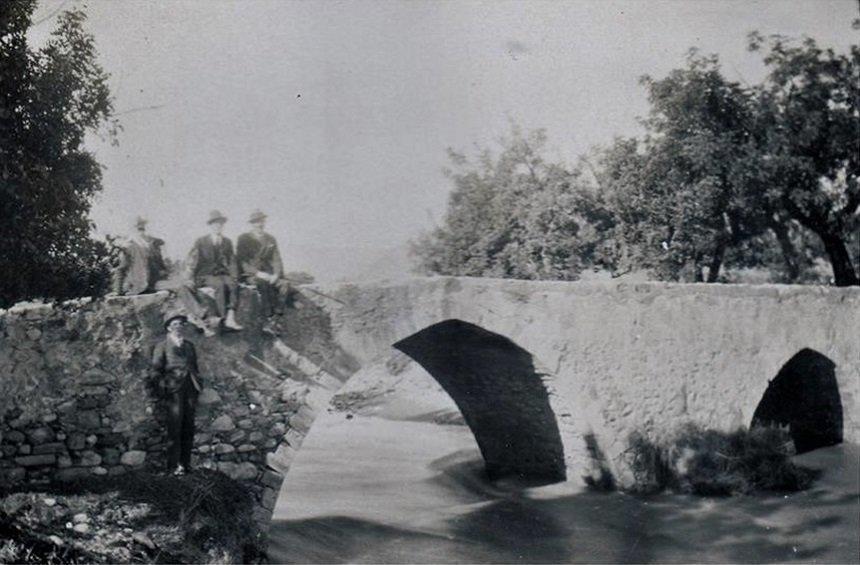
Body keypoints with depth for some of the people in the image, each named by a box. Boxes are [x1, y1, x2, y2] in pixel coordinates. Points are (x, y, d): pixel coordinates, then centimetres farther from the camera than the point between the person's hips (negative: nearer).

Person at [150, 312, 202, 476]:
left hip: (190, 390, 5)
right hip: (173, 390, -5)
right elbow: (154, 371, 2)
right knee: (175, 428, -9)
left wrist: (198, 385, 14)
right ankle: (174, 465, -7)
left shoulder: (189, 346, 20)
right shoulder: (162, 346, 5)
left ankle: (186, 464, 8)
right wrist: (163, 387, -9)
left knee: (188, 428, 2)